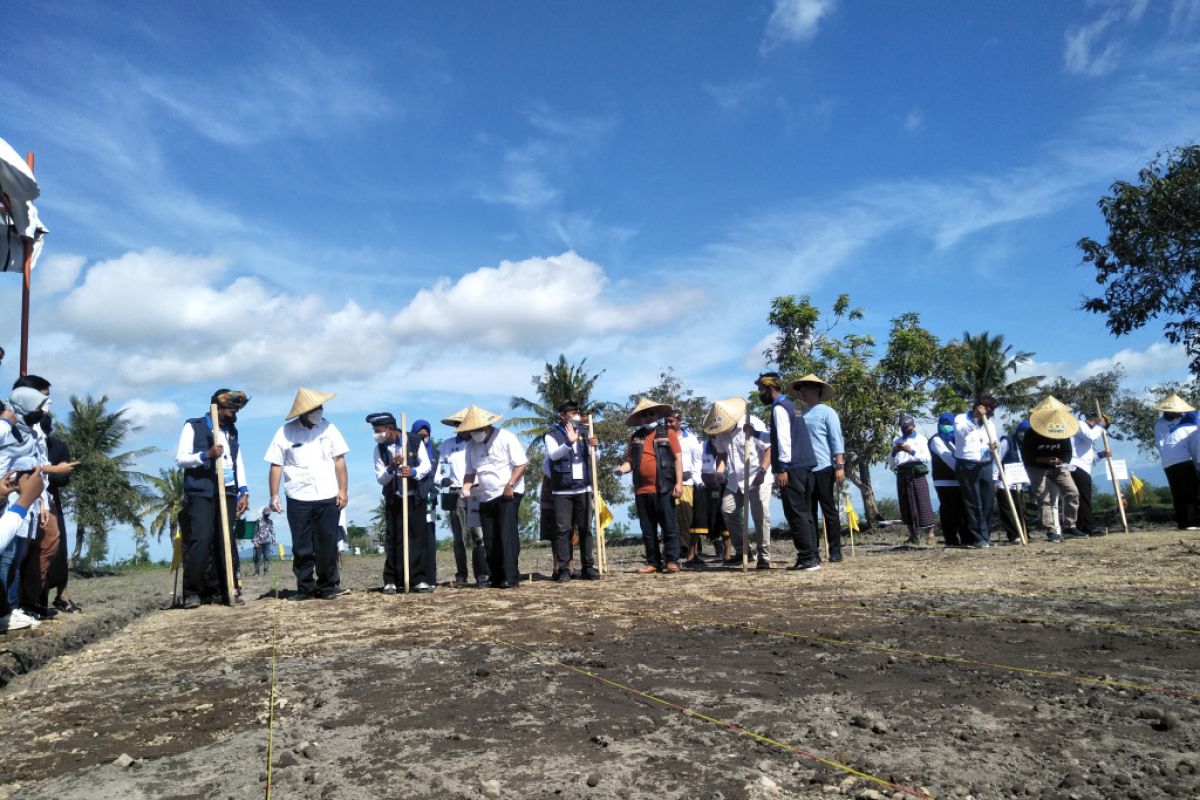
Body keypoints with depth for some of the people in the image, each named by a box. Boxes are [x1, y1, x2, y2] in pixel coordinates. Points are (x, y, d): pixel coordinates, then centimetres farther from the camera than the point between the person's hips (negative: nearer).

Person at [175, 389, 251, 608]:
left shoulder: (232, 431, 18)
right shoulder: (193, 427, 3)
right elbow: (180, 459, -3)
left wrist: (244, 491, 9)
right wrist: (206, 455, -19)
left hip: (228, 493, 5)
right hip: (201, 494, -4)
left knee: (226, 541, 2)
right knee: (200, 541, -11)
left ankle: (229, 588, 7)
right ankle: (192, 592, -3)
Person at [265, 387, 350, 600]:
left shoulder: (328, 428, 5)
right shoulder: (286, 433, -1)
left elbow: (339, 461, 5)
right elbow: (276, 466, 0)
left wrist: (343, 490, -1)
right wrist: (274, 495, -6)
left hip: (328, 497, 1)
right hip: (298, 499, -1)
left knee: (328, 545, 4)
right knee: (302, 547, 4)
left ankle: (327, 586, 14)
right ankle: (305, 588, 15)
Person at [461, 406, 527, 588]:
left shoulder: (506, 438, -8)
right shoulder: (471, 445, 9)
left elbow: (522, 463, -11)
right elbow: (470, 472, 15)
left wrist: (509, 485, -19)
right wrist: (466, 487, -5)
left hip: (508, 494, -6)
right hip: (485, 497, 6)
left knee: (507, 534, -13)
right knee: (490, 539, 5)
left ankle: (511, 577, -11)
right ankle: (496, 578, 14)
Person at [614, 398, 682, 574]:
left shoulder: (667, 433, 4)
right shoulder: (635, 437, 14)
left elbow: (678, 458, 0)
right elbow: (630, 461, 14)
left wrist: (679, 483, -8)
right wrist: (622, 468, -9)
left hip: (663, 490, -4)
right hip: (641, 491, 4)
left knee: (669, 527, -1)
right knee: (648, 530, 9)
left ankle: (672, 560, 7)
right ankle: (653, 562, 17)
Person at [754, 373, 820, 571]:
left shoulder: (779, 408, -7)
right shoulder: (790, 406, 21)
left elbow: (784, 439, -16)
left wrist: (783, 468, -19)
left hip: (792, 468, -9)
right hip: (805, 466, 10)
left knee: (796, 514, -7)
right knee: (805, 513, 10)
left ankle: (807, 558, -8)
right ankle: (812, 557, 12)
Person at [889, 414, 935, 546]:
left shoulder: (921, 439, 8)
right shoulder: (897, 441, 18)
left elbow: (928, 458, -4)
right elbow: (891, 463, 15)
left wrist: (912, 451, -12)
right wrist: (894, 452, -3)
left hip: (917, 474, -4)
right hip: (902, 476, 4)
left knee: (923, 504, -10)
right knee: (907, 505, 4)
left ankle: (929, 535, -7)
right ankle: (914, 536, 13)